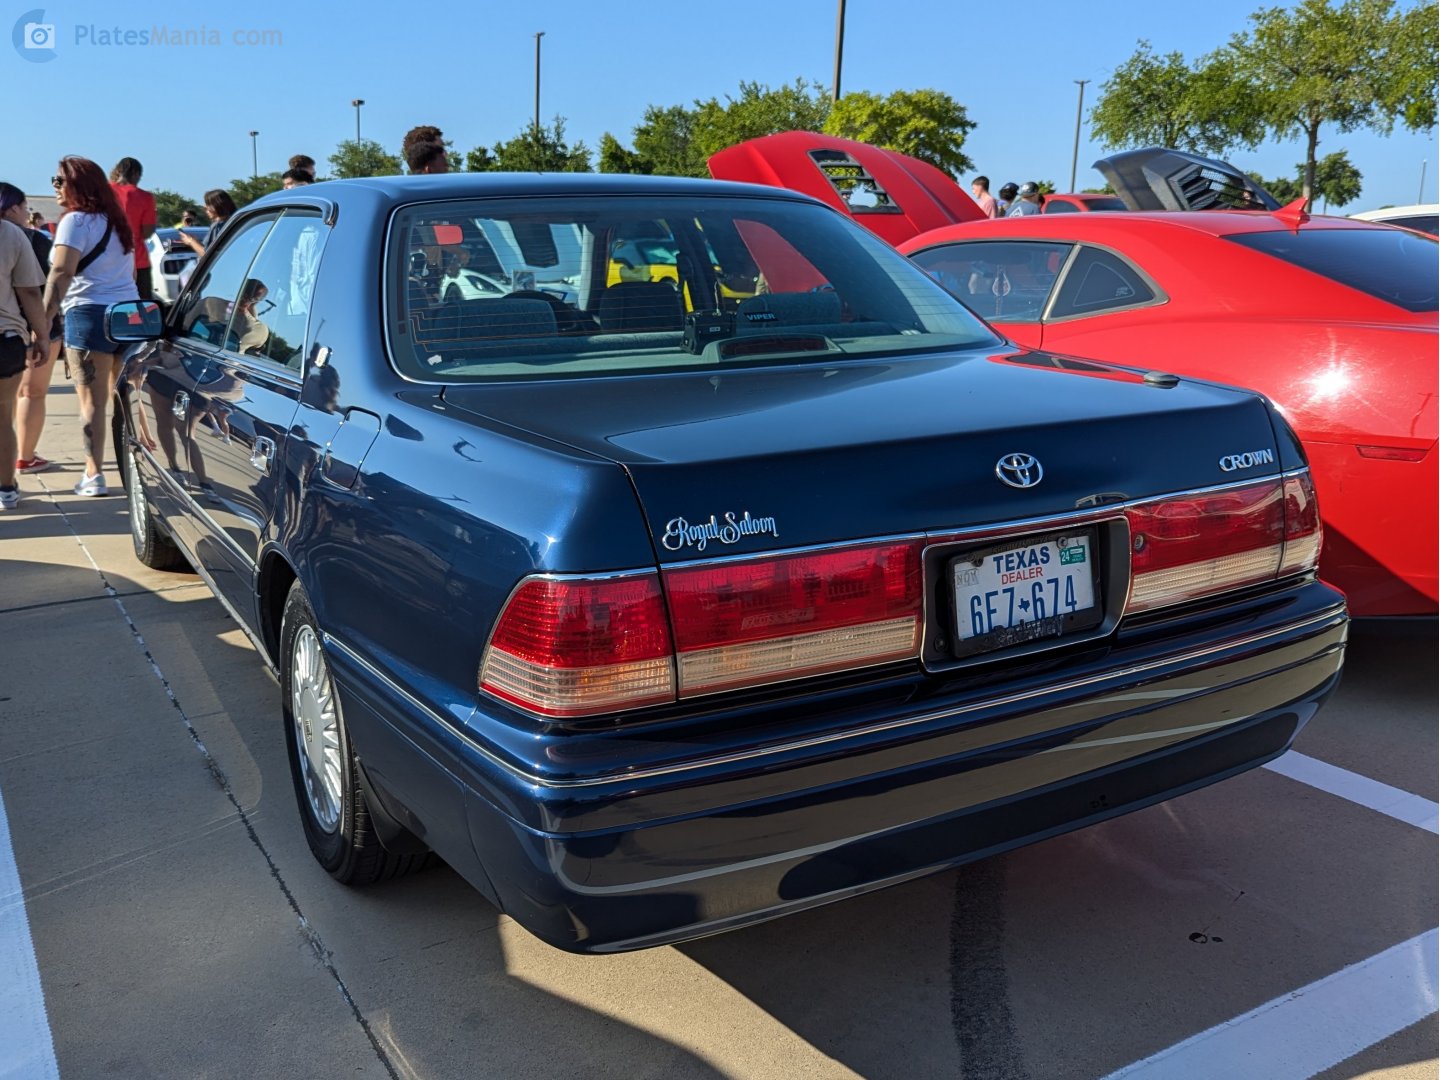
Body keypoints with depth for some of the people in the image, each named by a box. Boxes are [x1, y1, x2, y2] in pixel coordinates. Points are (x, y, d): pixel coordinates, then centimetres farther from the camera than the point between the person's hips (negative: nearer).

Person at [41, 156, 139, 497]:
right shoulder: (116, 221, 19)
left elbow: (61, 273, -17)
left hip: (90, 314, -7)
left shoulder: (76, 220, -7)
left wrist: (44, 321, -21)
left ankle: (94, 476, -7)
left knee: (92, 402, -5)